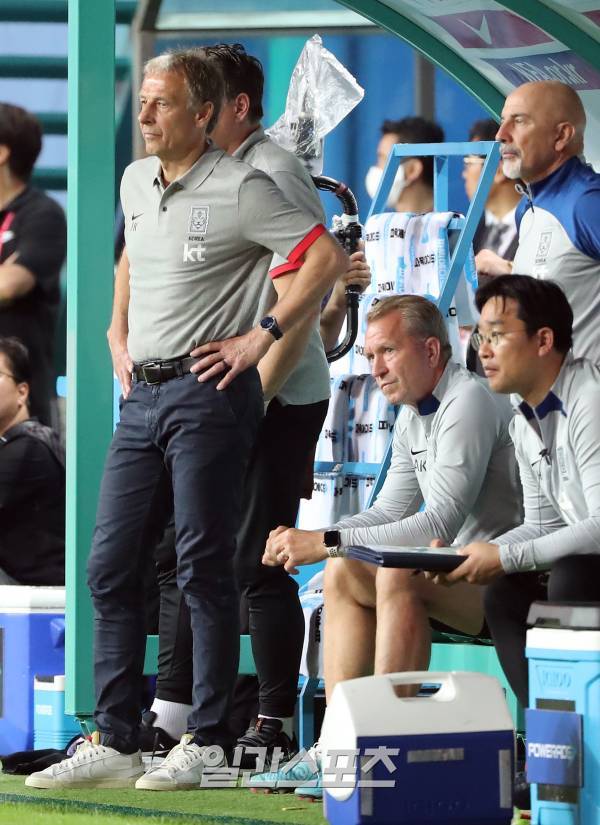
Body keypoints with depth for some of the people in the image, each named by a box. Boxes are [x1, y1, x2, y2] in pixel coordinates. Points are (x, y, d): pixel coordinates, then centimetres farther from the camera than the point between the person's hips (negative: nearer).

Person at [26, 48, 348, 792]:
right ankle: (114, 741, 7)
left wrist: (262, 335, -16)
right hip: (142, 396, 7)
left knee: (203, 569, -6)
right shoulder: (135, 181, 14)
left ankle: (207, 742, -1)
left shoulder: (239, 189, -8)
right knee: (110, 568, 3)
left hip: (208, 391, -7)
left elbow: (327, 256, -14)